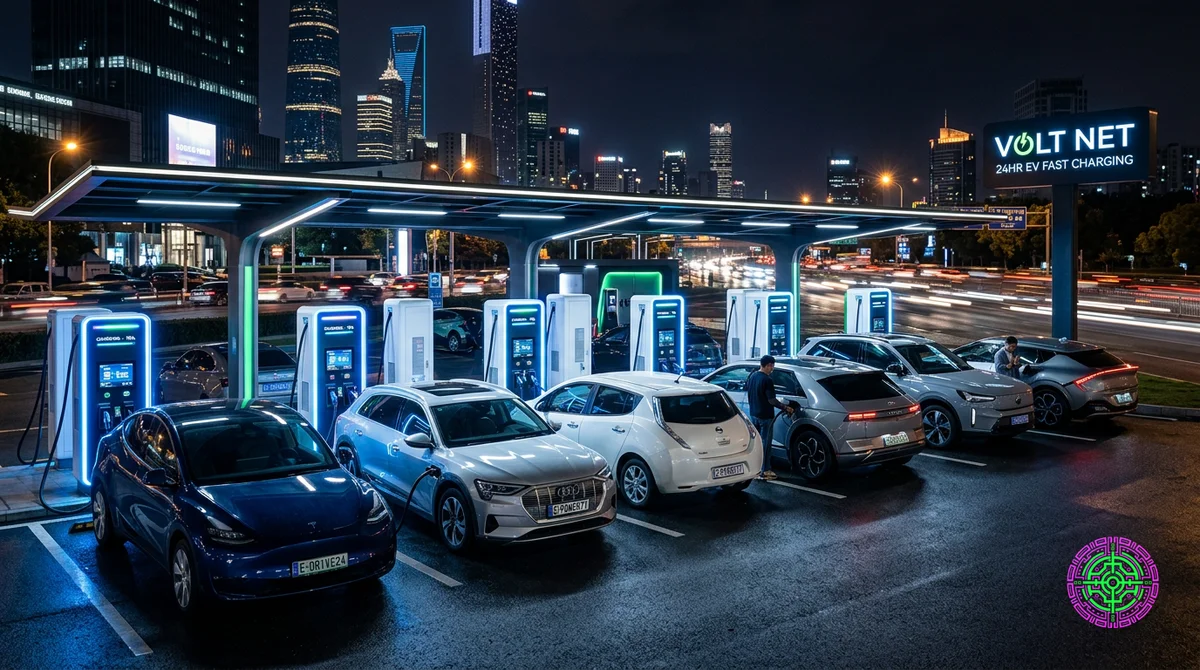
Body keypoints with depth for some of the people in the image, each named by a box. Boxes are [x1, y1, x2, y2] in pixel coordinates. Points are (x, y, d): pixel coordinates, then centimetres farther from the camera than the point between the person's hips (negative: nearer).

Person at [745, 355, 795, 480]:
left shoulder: (752, 376, 5)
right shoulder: (767, 380, -19)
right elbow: (771, 400, -20)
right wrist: (785, 407, -11)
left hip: (754, 414, 8)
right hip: (765, 416, -8)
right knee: (765, 443, 0)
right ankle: (765, 471, 4)